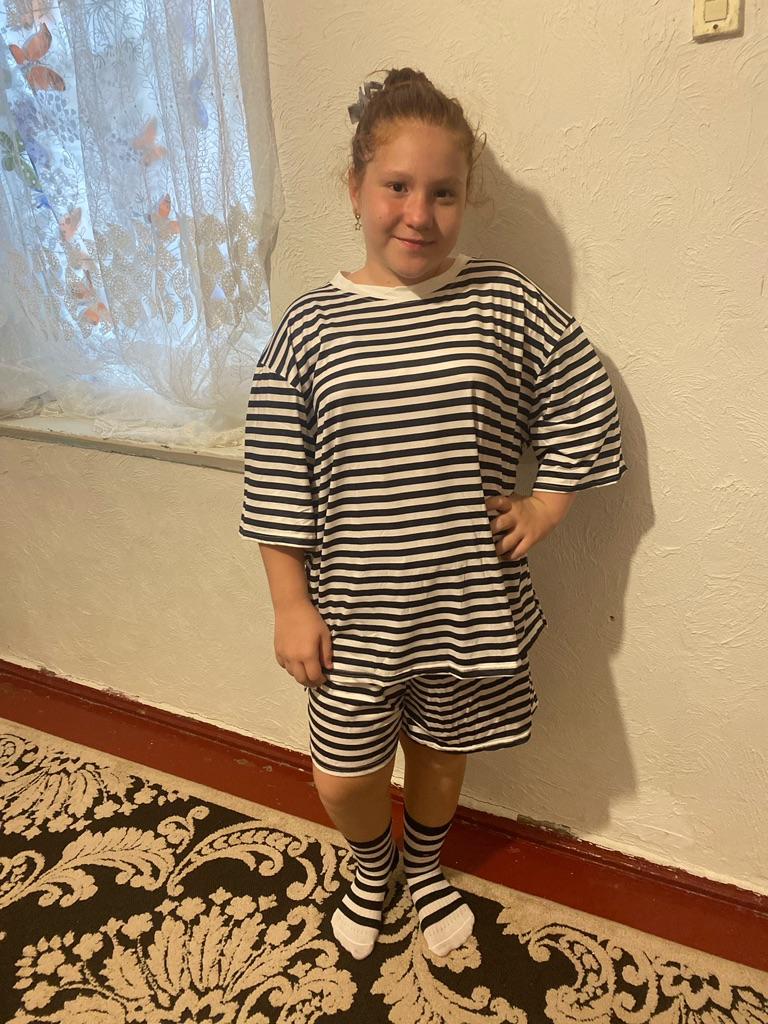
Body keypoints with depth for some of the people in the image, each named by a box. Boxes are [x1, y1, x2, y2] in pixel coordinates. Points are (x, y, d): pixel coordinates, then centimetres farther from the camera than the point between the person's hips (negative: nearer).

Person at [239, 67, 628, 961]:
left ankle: (424, 867, 56)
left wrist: (541, 510, -2)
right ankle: (371, 865, 51)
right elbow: (277, 487, -5)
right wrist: (291, 606, -5)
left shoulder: (505, 303, -7)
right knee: (343, 780, 14)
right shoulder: (309, 326, -8)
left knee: (440, 757, 22)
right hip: (353, 614, 0)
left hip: (468, 606, 1)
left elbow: (586, 409, 5)